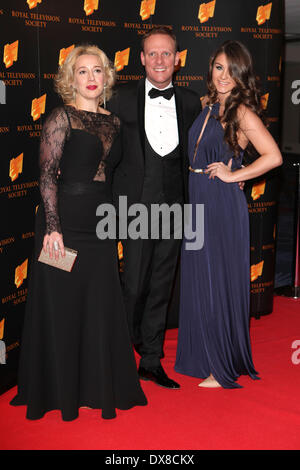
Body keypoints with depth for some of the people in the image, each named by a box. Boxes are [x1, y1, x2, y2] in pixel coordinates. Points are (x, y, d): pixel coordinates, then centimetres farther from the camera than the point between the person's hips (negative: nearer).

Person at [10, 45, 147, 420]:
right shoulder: (62, 117, -4)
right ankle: (58, 390, 19)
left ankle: (97, 386, 24)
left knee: (101, 306, 9)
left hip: (101, 225, 6)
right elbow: (47, 175, -10)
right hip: (65, 222, -5)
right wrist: (52, 227, -17)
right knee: (62, 306, 4)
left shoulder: (113, 122, 13)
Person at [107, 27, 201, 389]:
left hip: (173, 204, 3)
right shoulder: (122, 99, 0)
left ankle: (151, 362, 22)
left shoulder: (190, 101, 8)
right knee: (135, 284, -2)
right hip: (136, 203, -3)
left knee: (161, 287, 9)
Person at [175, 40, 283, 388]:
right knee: (197, 281, 13)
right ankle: (202, 358, 28)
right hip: (198, 202, 7)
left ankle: (225, 369, 15)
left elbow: (273, 156, -21)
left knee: (219, 282, 0)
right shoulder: (207, 105, 11)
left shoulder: (242, 113, -11)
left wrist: (233, 174, -14)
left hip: (223, 206, -7)